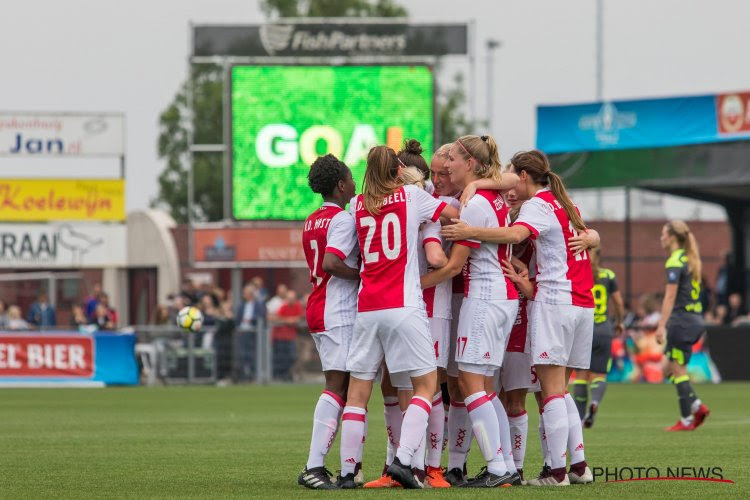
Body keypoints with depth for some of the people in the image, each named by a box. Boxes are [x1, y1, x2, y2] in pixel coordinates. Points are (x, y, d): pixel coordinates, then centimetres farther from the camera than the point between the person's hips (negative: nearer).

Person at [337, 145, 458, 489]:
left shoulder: (357, 205, 11)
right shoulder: (411, 195, 3)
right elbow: (455, 215, 9)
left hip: (366, 309, 3)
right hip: (404, 306, -3)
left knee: (357, 392, 7)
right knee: (425, 385, 2)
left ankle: (347, 471, 1)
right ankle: (402, 459, -14)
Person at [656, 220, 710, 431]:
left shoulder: (675, 262, -12)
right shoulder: (690, 259, 15)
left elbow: (670, 296, -19)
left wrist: (661, 325, -21)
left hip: (682, 319, -9)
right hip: (696, 318, 9)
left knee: (678, 370, -3)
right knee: (670, 369, 14)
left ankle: (686, 420, -2)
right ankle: (697, 406, 6)